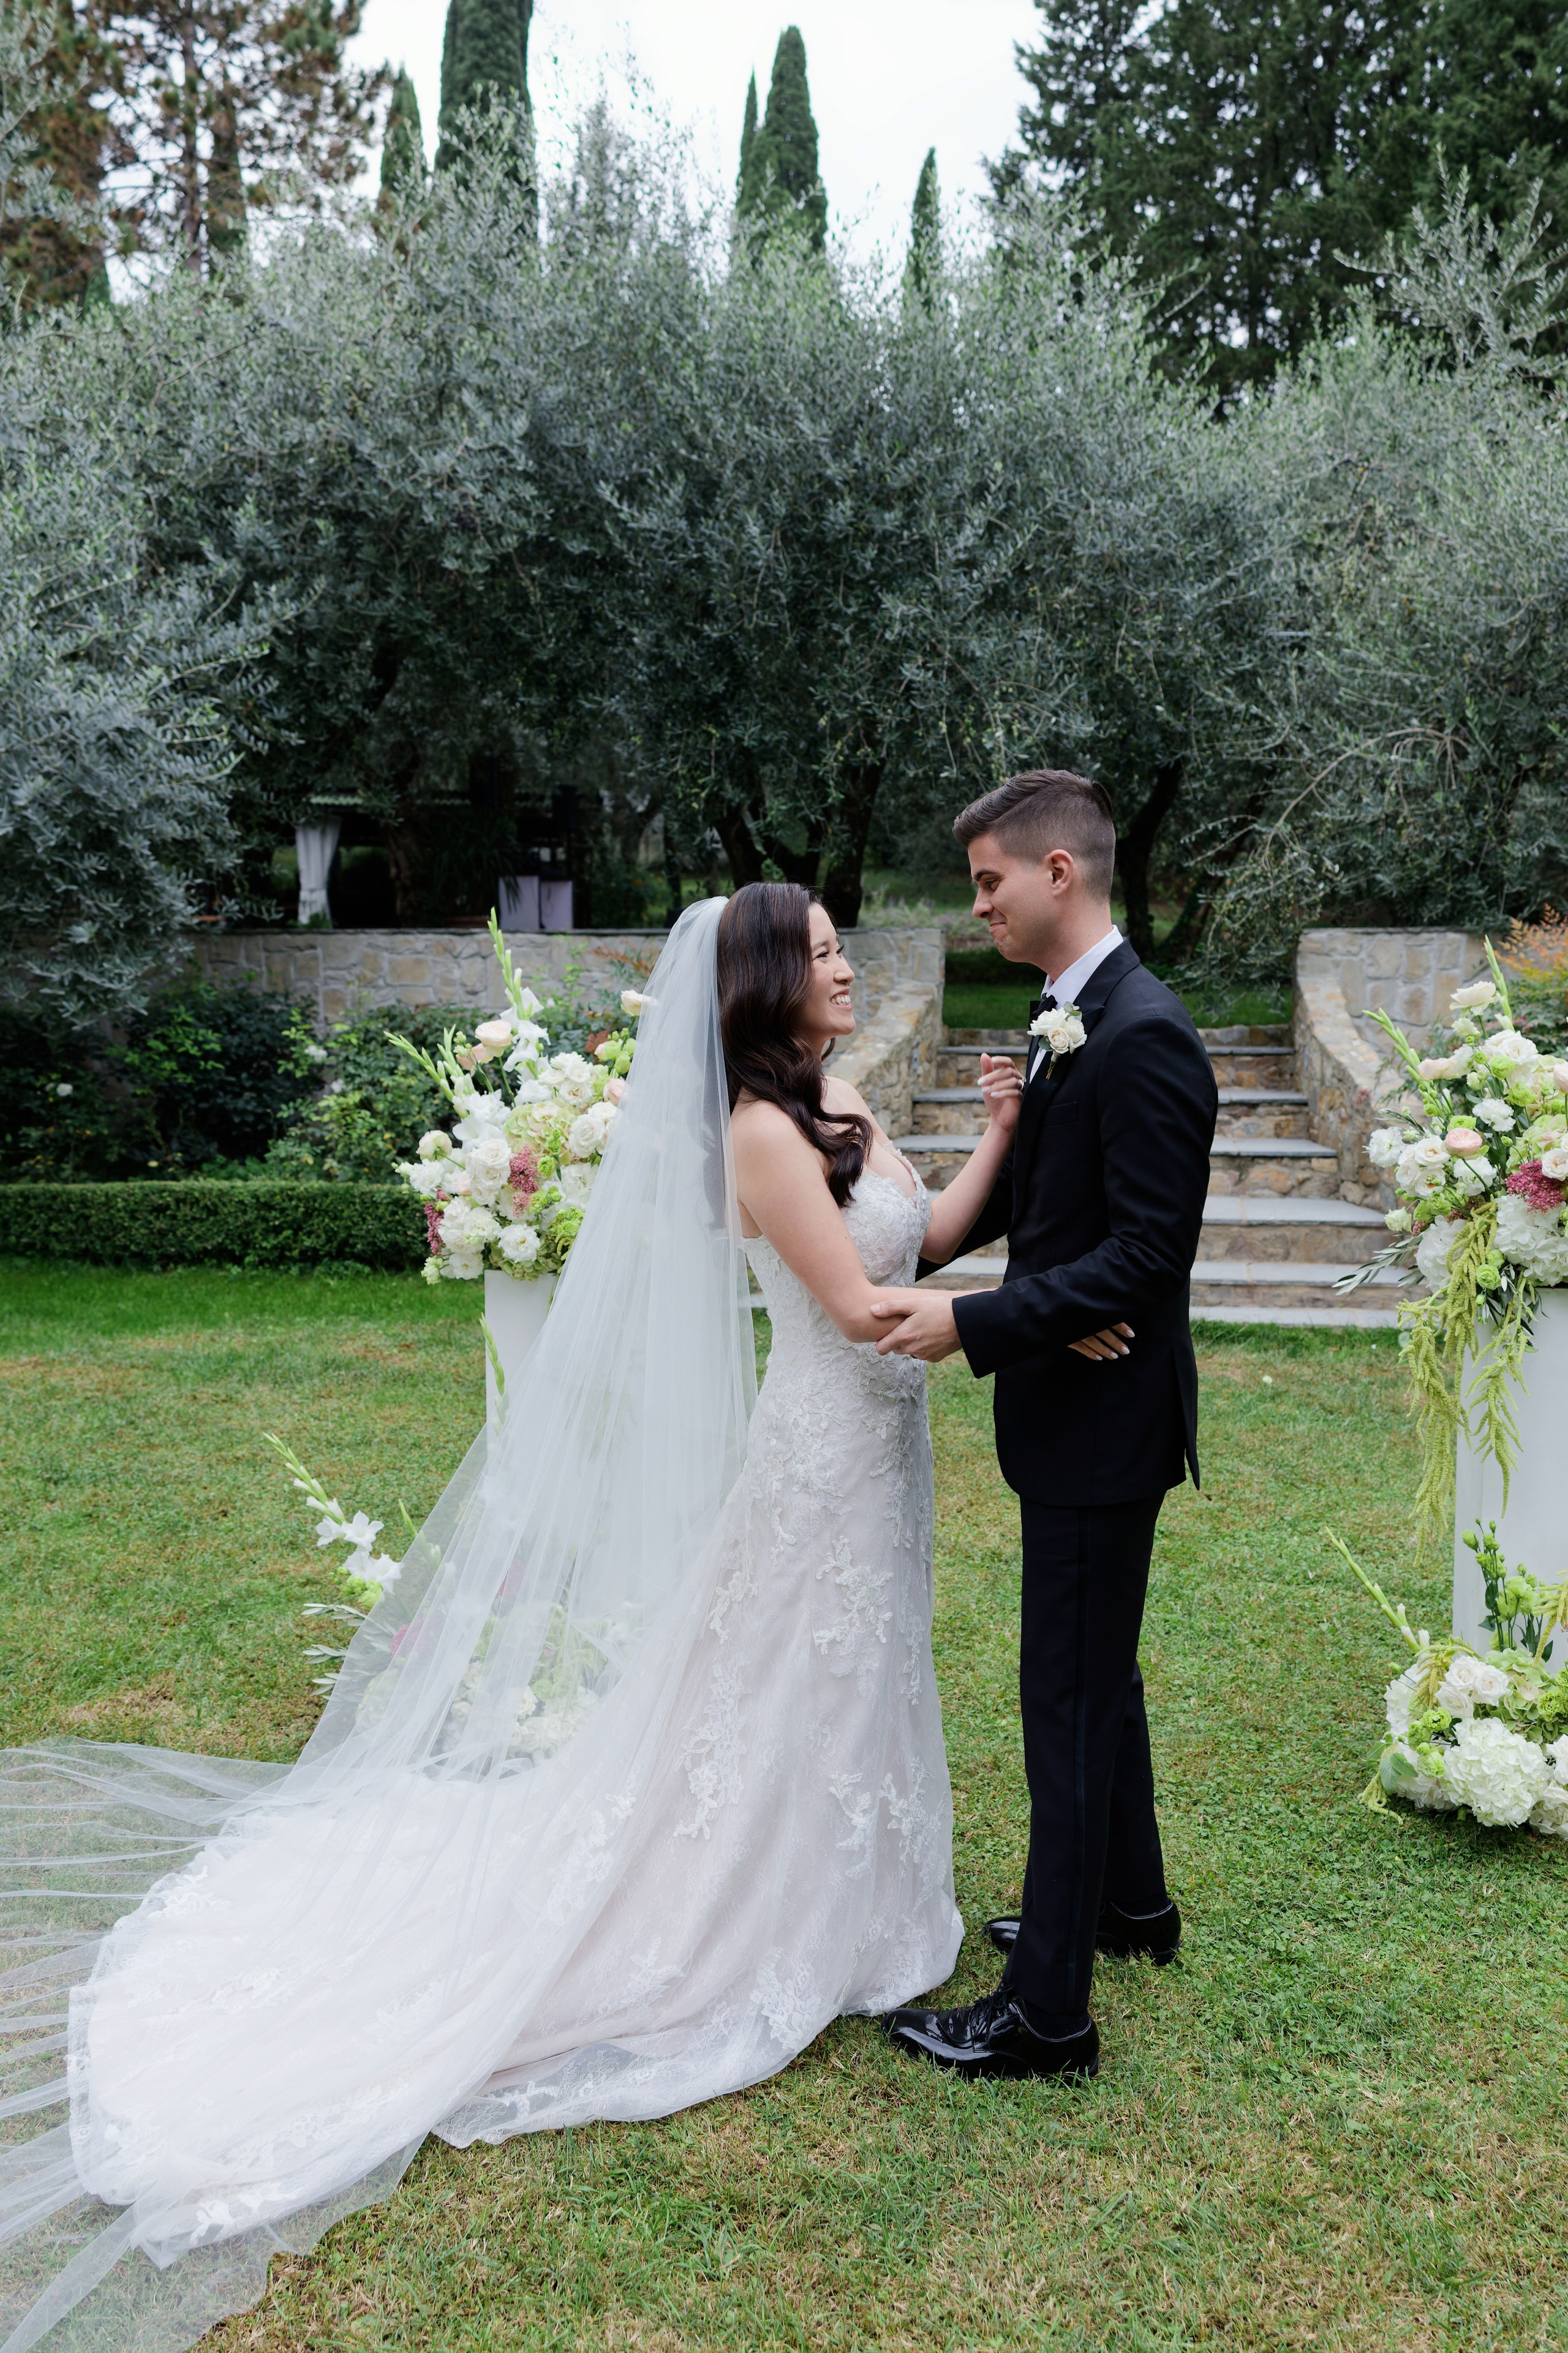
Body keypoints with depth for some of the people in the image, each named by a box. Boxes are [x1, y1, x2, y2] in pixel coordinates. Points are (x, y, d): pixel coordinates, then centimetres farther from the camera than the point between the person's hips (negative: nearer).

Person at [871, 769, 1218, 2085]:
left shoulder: (1143, 1037, -21)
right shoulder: (1071, 1024, 10)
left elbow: (1147, 1254, -25)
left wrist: (972, 1326, -25)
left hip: (1103, 1416, -10)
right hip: (1077, 1408, 10)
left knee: (1071, 1693, -1)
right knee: (1097, 1670, 22)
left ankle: (1049, 2011, 11)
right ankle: (1130, 1902, 42)